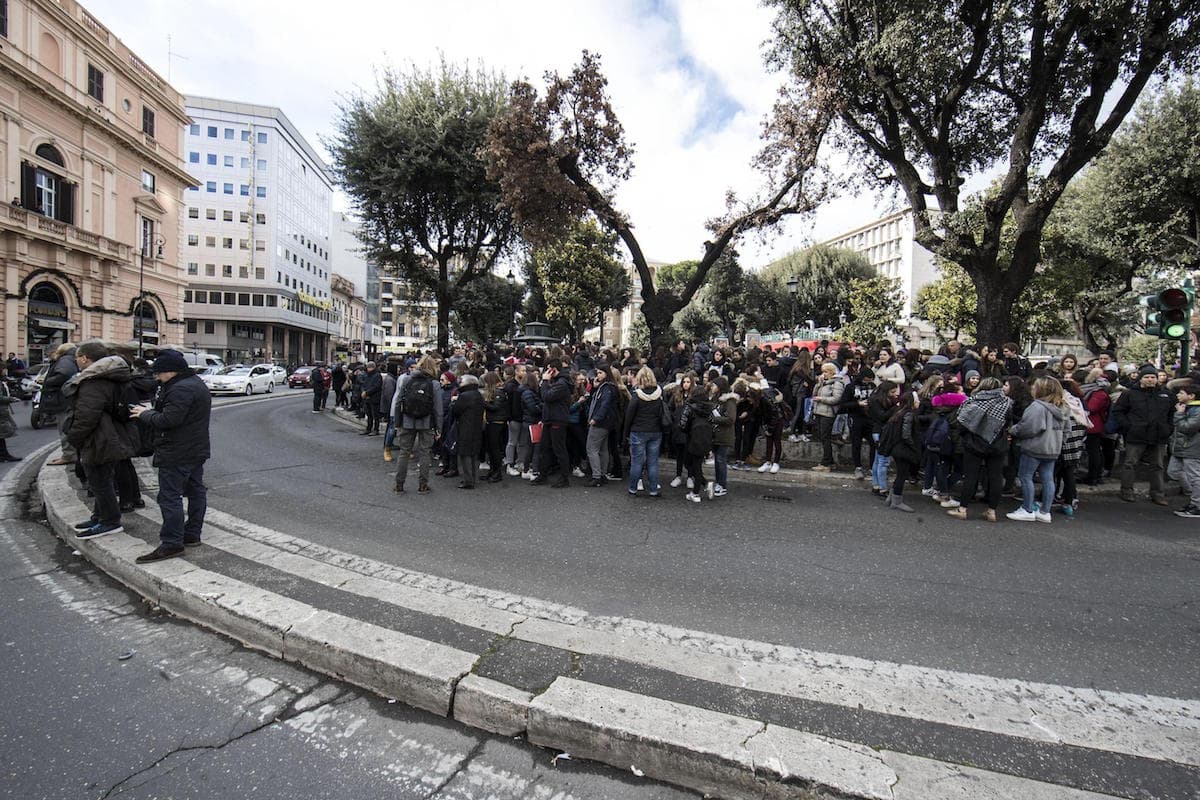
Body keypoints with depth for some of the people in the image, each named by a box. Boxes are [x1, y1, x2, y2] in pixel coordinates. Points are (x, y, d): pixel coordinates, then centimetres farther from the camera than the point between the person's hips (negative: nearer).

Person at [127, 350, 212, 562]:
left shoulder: (181, 389, -20)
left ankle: (171, 543, -1)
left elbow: (167, 420, -23)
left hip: (176, 454, -11)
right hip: (196, 450, 11)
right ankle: (192, 535, 22)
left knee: (170, 497, -5)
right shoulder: (196, 383, 14)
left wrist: (145, 413, -7)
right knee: (195, 491, 13)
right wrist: (151, 412, 11)